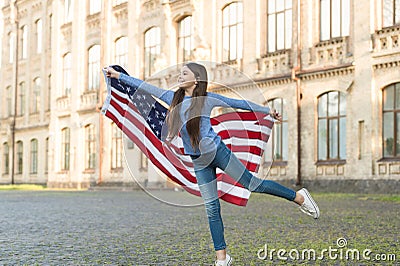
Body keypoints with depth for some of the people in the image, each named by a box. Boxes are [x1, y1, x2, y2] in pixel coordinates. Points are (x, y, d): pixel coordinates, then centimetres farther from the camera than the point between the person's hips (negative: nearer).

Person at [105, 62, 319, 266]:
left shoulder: (208, 99, -3)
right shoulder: (173, 98, 8)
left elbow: (238, 103, 2)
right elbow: (145, 87, 12)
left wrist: (267, 110, 2)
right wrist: (119, 75, 13)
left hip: (217, 151, -4)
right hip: (198, 162, 4)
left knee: (252, 183, -2)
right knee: (211, 209, 5)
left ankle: (298, 197, 16)